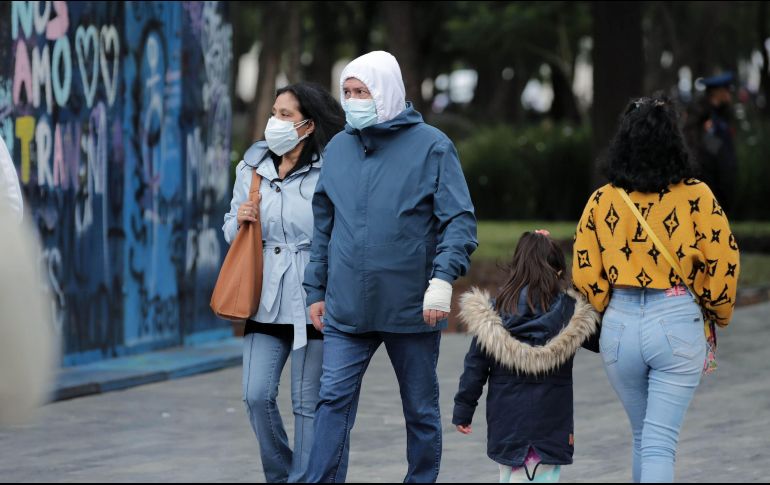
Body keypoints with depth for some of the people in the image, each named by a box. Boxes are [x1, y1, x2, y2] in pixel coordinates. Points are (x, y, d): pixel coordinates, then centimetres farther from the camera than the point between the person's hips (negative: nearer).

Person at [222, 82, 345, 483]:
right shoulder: (252, 168, 9)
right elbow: (231, 233, 20)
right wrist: (240, 221, -3)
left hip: (310, 303, -4)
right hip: (265, 301, 4)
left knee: (308, 402, 3)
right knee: (256, 396, -1)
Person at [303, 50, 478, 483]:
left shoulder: (432, 146, -4)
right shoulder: (338, 148, 9)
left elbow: (460, 220, -7)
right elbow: (324, 226, 16)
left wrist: (444, 277, -19)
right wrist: (317, 290, 14)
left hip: (413, 308, -3)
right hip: (347, 309, 3)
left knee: (421, 410, 9)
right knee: (333, 401, -7)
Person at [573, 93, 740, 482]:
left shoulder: (601, 201, 1)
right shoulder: (696, 196, -5)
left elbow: (585, 276, 2)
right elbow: (723, 263, -5)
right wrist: (719, 315, 12)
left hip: (620, 326, 3)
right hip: (678, 325, -3)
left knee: (644, 435, 21)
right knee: (660, 442, -4)